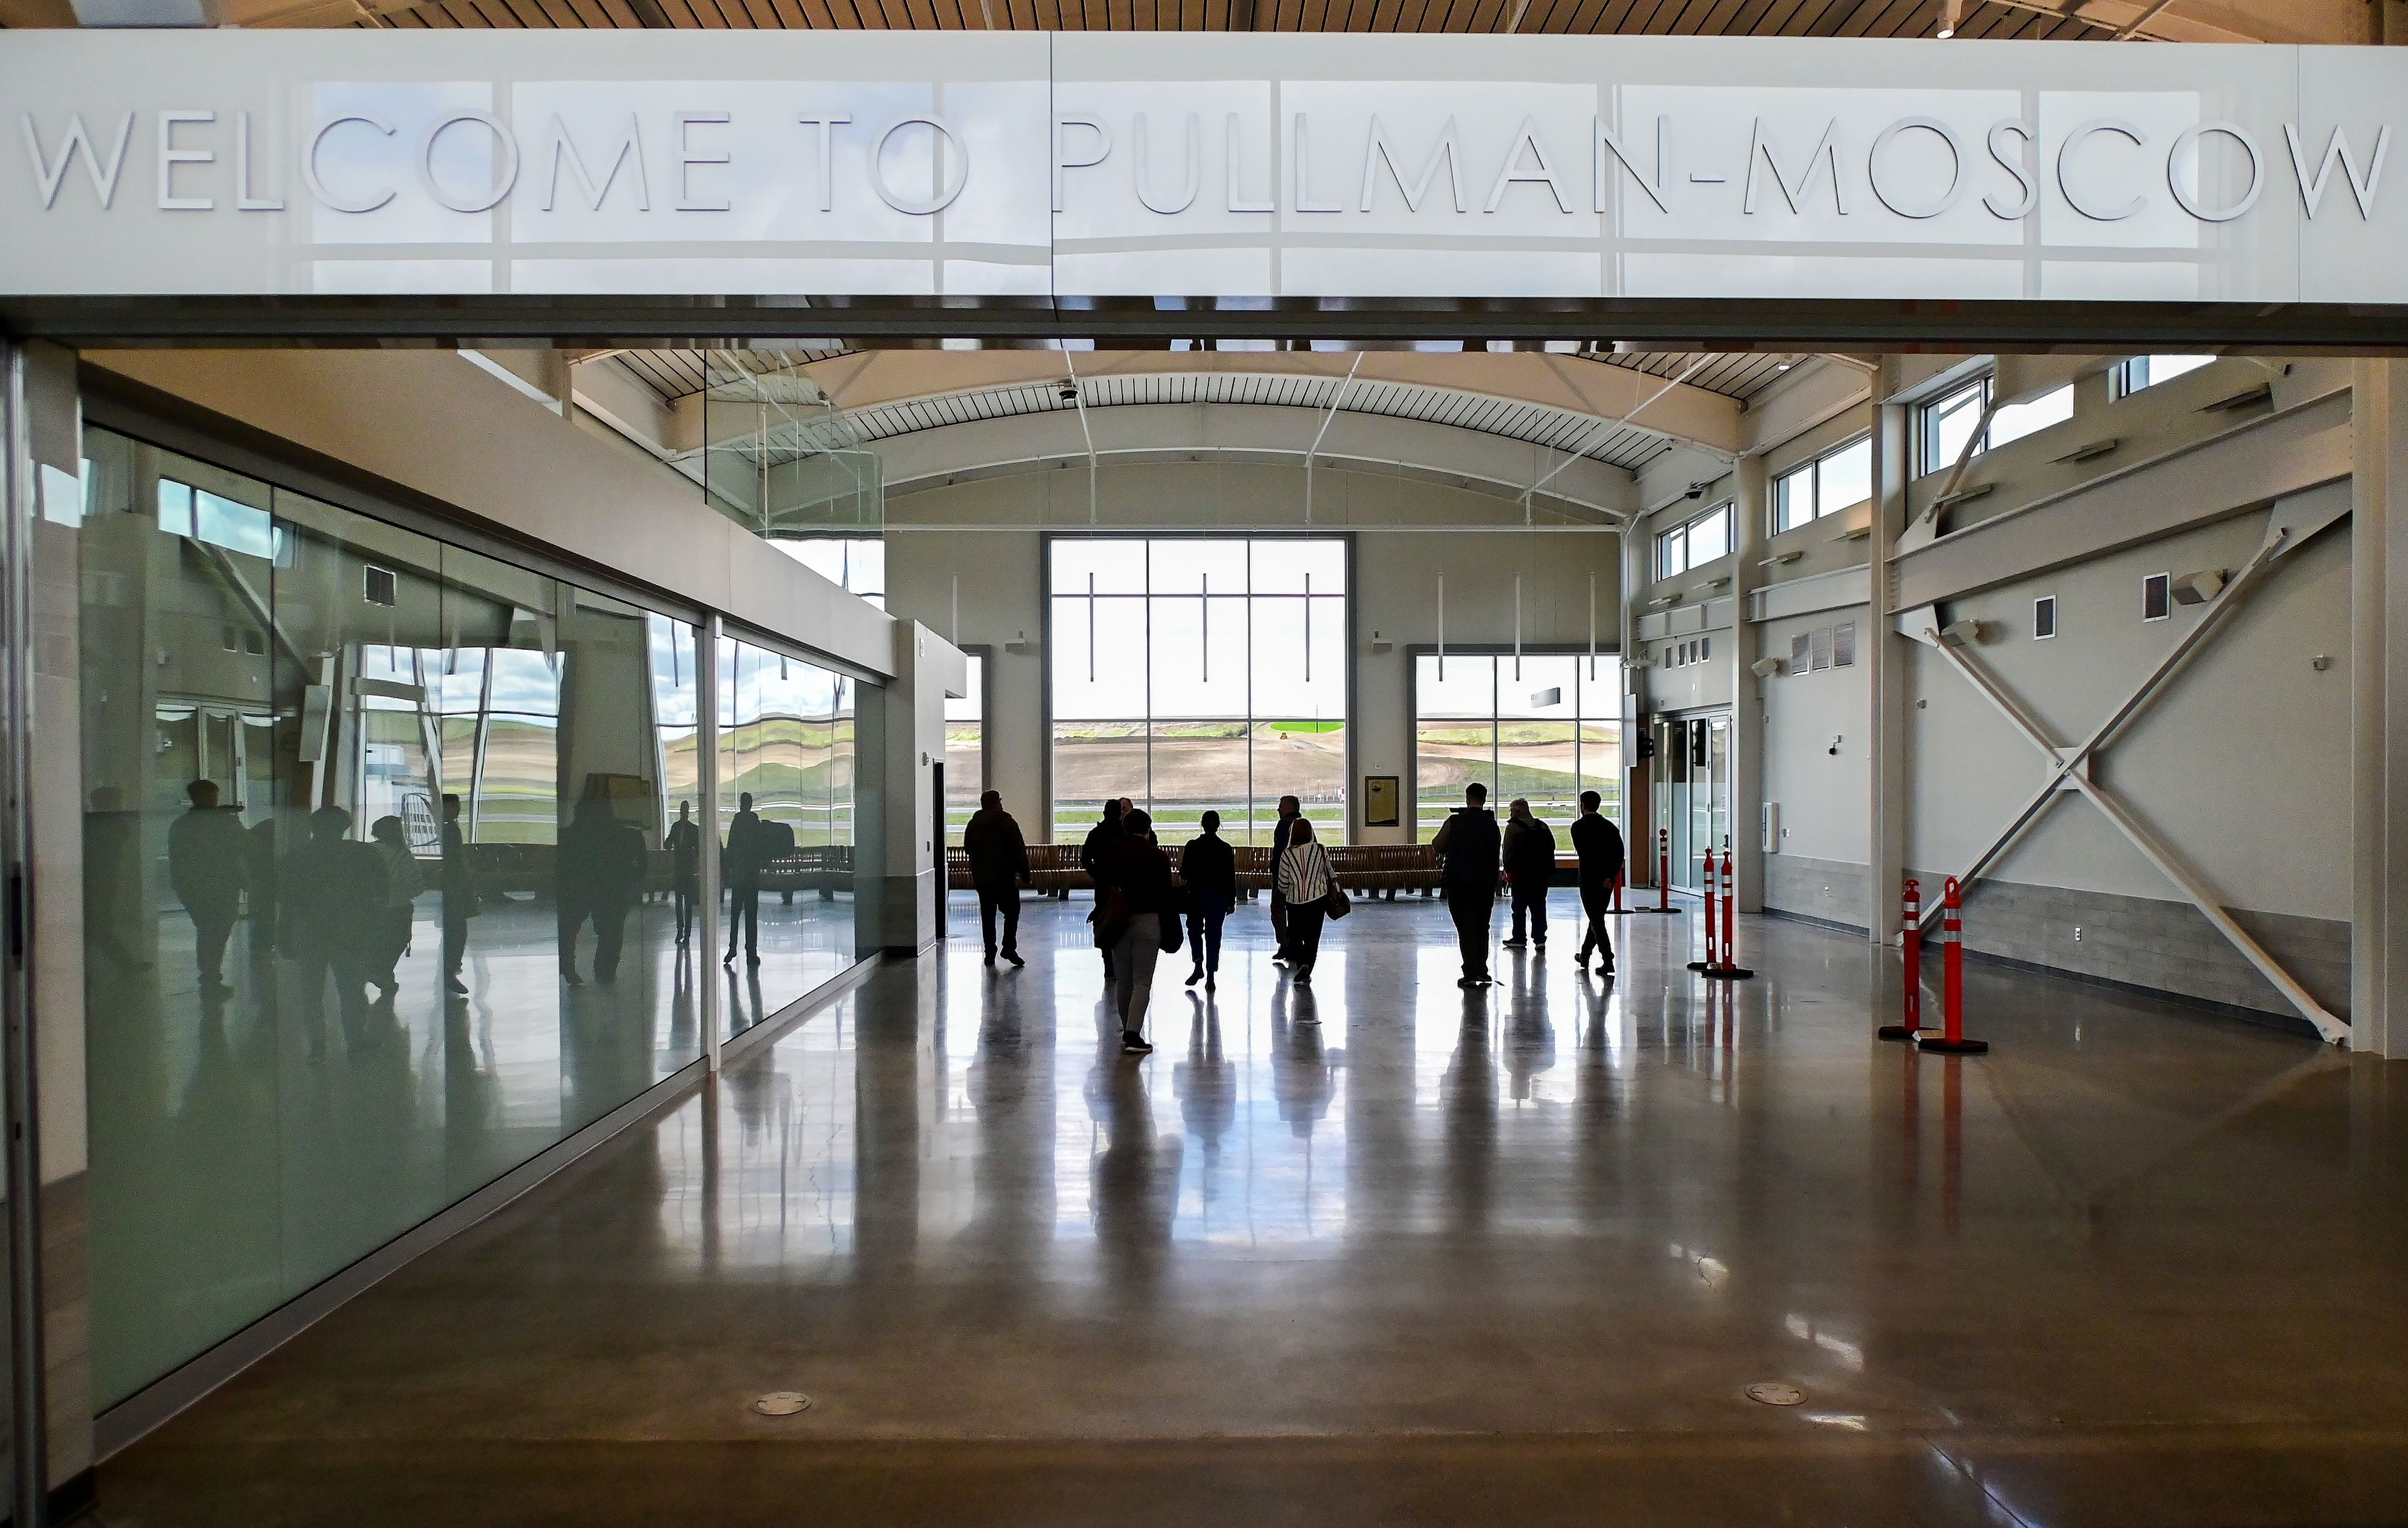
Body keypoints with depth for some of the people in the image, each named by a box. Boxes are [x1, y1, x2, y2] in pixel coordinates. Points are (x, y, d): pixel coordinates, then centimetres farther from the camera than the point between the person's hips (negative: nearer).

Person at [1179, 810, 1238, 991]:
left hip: (1196, 895, -1)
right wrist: (1232, 900, 6)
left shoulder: (1192, 846, -7)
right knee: (1214, 935, 7)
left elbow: (1184, 874, -6)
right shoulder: (1226, 848, -4)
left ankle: (1199, 967, 2)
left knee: (1194, 930, 18)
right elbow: (1231, 876, -2)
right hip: (1219, 897, 1)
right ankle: (1211, 975, 5)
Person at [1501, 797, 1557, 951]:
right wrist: (1546, 867, 16)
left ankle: (1518, 939, 9)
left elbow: (1508, 851, -13)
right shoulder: (1542, 826, 8)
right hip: (1543, 873, 5)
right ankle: (1540, 939, 7)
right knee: (1539, 906, 8)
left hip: (1522, 874, -5)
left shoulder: (1513, 827, -10)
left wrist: (1507, 869, -3)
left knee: (1519, 907, 5)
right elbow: (1552, 846, 11)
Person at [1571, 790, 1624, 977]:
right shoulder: (1610, 825, 7)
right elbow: (1620, 852, -2)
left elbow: (1583, 854, -10)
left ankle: (1608, 961, -12)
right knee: (1597, 918, 18)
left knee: (1596, 920, -4)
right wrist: (1610, 876, -7)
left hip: (1588, 879, -6)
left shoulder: (1578, 826, -7)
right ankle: (1584, 956, 31)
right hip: (1608, 880, 6)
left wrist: (1599, 877, -3)